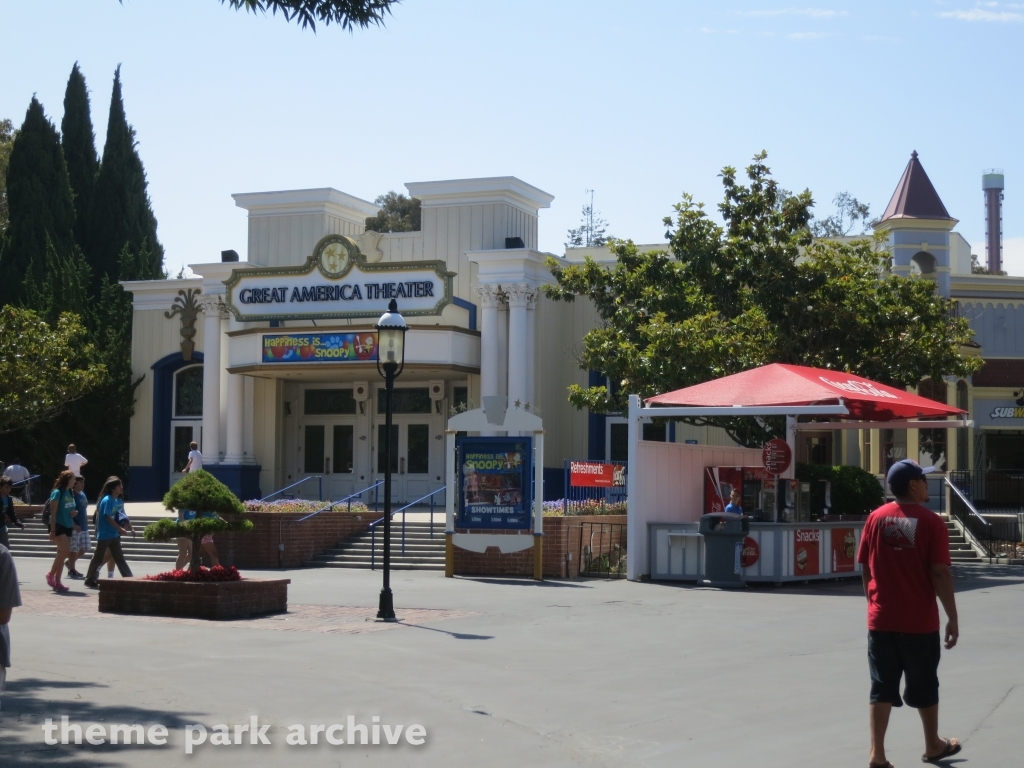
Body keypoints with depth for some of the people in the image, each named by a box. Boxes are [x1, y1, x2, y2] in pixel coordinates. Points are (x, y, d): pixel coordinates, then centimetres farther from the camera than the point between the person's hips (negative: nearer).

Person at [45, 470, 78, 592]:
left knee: (62, 553, 7)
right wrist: (52, 530, -18)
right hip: (58, 526, -8)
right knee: (65, 551, -17)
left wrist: (74, 512, 2)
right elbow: (53, 513, -15)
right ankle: (50, 575, 0)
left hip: (68, 526, 8)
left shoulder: (70, 493, 11)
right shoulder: (57, 493, -13)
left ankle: (57, 582, 12)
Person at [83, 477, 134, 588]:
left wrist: (131, 528, 4)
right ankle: (90, 580, 11)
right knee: (98, 557, 1)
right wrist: (120, 529, -22)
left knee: (119, 557, 9)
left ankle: (129, 578, 9)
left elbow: (122, 517, 13)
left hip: (114, 534, 8)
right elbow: (108, 518, -21)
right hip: (104, 534, -8)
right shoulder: (107, 500, -17)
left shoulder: (119, 501, 8)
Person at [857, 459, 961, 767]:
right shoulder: (931, 522, -10)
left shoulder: (876, 518, 0)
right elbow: (940, 573, -12)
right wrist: (953, 618, -5)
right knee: (924, 685, 14)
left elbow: (866, 570, 5)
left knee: (882, 687, 5)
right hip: (920, 620, -2)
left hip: (881, 620, 2)